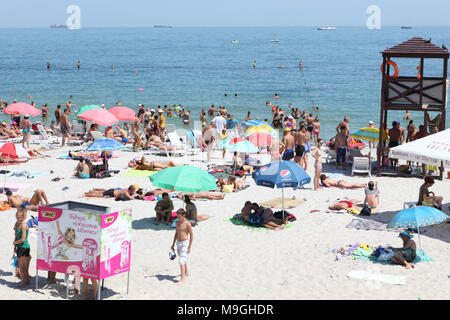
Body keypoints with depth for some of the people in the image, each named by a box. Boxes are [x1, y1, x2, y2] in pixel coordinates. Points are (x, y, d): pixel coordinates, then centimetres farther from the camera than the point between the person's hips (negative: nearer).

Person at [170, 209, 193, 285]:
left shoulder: (187, 224, -15)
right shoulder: (177, 223, 6)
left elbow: (191, 235, -11)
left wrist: (189, 247, -11)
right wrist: (173, 244, 18)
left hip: (184, 243, -8)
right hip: (178, 243, 8)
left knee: (181, 261, -11)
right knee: (183, 260, 21)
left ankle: (183, 279, -8)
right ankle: (186, 273, 40)